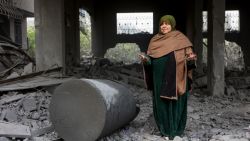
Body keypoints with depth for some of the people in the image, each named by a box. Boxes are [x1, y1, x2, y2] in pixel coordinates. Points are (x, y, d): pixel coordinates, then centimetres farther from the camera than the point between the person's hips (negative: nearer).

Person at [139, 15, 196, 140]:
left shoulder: (180, 38, -1)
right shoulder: (155, 40, 10)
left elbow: (189, 53, -5)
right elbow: (150, 58, 10)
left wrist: (191, 58, -27)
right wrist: (145, 59, -12)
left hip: (175, 78, -3)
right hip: (160, 78, 4)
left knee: (175, 103, 1)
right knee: (161, 103, 6)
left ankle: (176, 132, 13)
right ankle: (166, 130, 20)